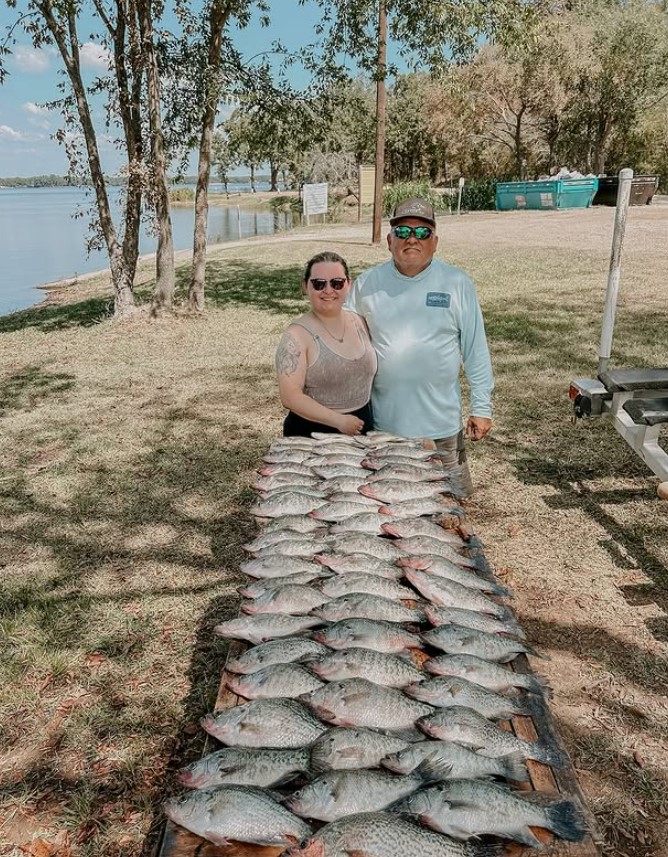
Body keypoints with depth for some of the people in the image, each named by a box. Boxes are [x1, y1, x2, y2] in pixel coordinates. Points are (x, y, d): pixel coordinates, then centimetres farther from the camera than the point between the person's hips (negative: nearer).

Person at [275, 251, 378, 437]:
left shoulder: (360, 323, 3)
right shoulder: (297, 336, -14)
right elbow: (290, 397, -19)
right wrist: (339, 421, -20)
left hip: (362, 430, 5)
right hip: (310, 435, -5)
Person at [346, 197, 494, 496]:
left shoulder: (457, 284, -3)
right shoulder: (366, 284, 0)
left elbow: (476, 350, 0)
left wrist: (482, 407, -1)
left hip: (441, 425, -1)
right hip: (381, 424, 1)